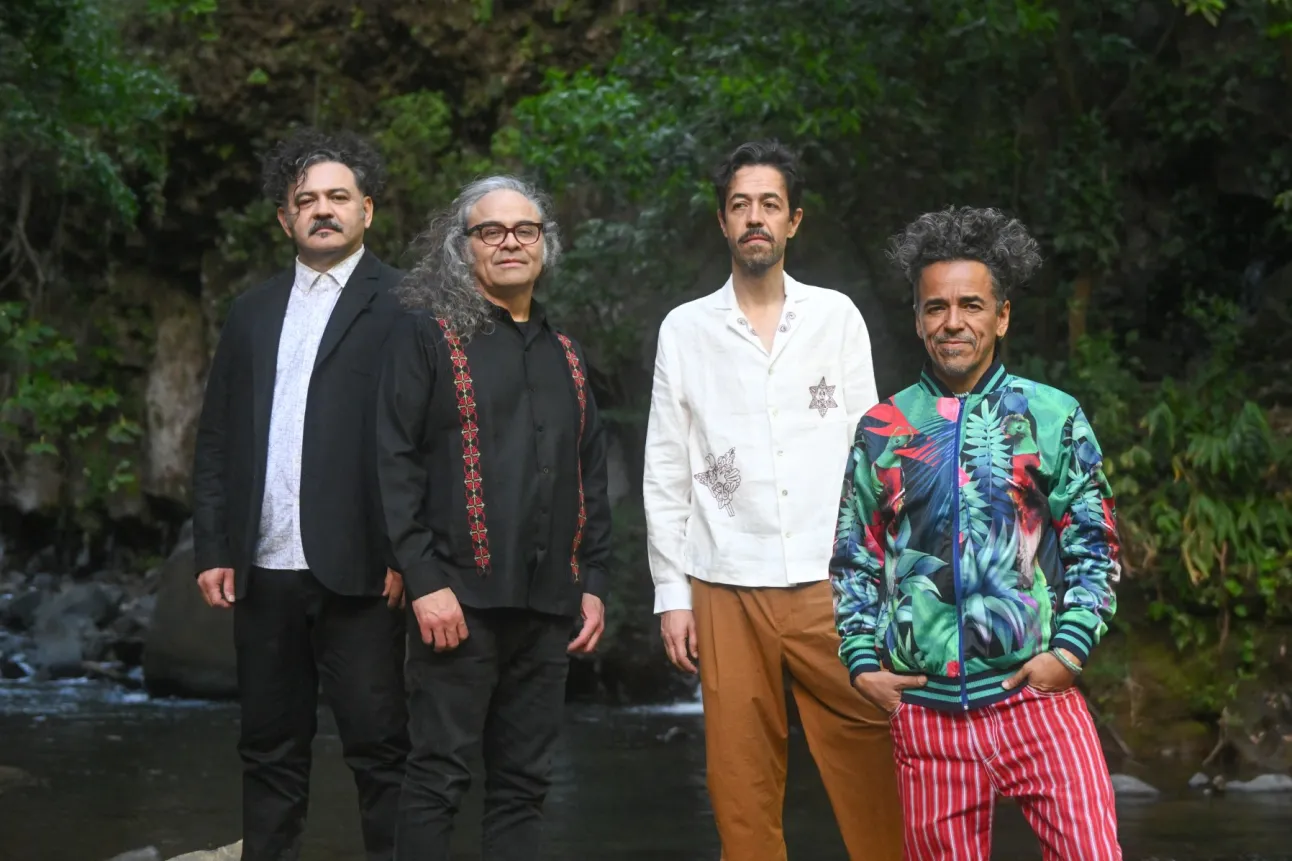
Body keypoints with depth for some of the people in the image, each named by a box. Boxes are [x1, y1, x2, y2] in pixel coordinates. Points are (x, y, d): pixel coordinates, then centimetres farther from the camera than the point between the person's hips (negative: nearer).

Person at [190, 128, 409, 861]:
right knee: (270, 747, 10)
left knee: (379, 745, -1)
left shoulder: (401, 304, 0)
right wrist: (213, 548, 7)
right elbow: (218, 438, 15)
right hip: (265, 571, 5)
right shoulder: (254, 310, 17)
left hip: (358, 571, -5)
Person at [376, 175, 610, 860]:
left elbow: (591, 476, 20)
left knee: (524, 780, 7)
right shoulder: (426, 335, 0)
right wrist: (425, 582, -14)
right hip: (461, 596, -5)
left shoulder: (565, 355, 18)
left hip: (547, 603, 5)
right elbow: (395, 463, -7)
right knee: (440, 775, -3)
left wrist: (592, 583, 11)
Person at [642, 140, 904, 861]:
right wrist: (671, 594, 3)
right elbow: (666, 475, 8)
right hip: (728, 591, 0)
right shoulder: (686, 330, 6)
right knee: (743, 782, 3)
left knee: (871, 768, -4)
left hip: (831, 584, 0)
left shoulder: (837, 317, 7)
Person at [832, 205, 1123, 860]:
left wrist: (1071, 646, -7)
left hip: (1035, 695, -2)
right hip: (924, 708, 2)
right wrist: (861, 661, 3)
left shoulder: (1053, 417, 3)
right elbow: (854, 558, 13)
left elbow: (1094, 544, 4)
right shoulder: (882, 430, 8)